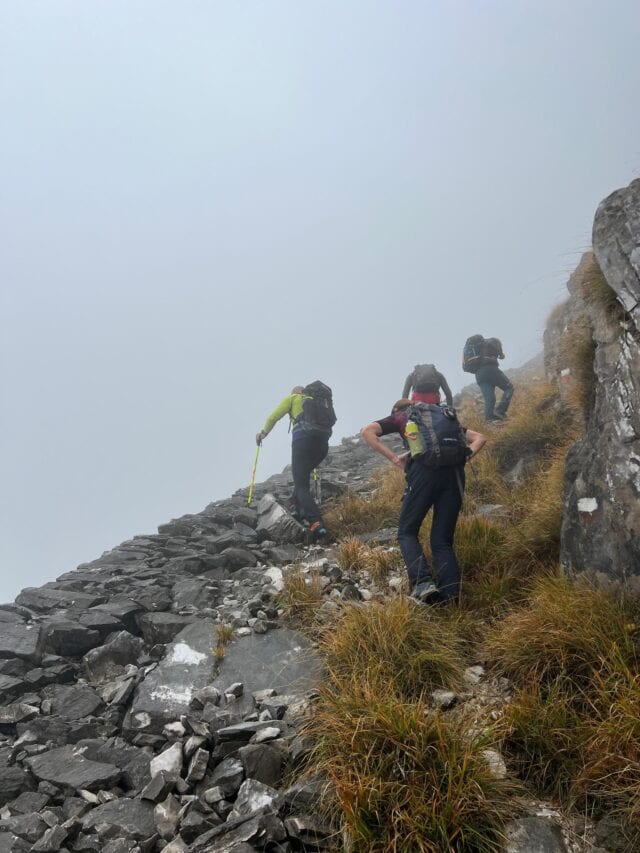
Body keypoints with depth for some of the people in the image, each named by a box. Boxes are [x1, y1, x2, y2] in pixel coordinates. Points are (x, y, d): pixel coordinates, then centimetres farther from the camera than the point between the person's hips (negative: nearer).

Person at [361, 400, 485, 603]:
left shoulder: (399, 417, 25)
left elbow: (366, 431, 9)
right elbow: (479, 438, 35)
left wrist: (393, 457, 4)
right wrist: (466, 456, 17)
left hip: (425, 470, -4)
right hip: (454, 471, 4)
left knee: (407, 531, 6)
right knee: (443, 540, 9)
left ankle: (422, 582, -16)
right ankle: (450, 596, -6)